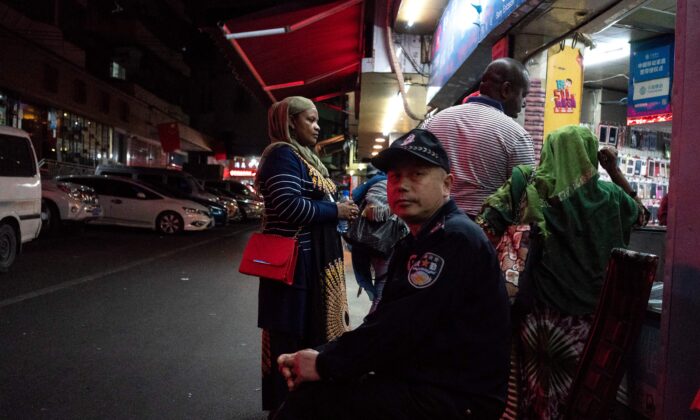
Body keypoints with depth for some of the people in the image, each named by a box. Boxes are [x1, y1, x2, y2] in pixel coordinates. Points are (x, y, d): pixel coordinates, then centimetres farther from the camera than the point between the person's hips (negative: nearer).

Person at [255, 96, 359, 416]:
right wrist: (336, 211, -14)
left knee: (310, 330, 17)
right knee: (291, 336, 0)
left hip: (315, 261, 10)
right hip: (296, 261, -10)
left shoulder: (303, 156, 19)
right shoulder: (283, 154, -12)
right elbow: (288, 206, -24)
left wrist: (340, 208, 6)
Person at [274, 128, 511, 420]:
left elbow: (400, 328, -23)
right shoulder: (415, 244, 15)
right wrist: (321, 356, -6)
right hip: (421, 381, 9)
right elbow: (381, 322, 8)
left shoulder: (456, 239, -17)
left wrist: (326, 364, -14)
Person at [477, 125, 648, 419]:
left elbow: (486, 228, -17)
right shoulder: (608, 196, -1)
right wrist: (614, 170, 20)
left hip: (539, 316, -1)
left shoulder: (531, 189, -8)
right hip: (588, 318, 1)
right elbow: (640, 213, 21)